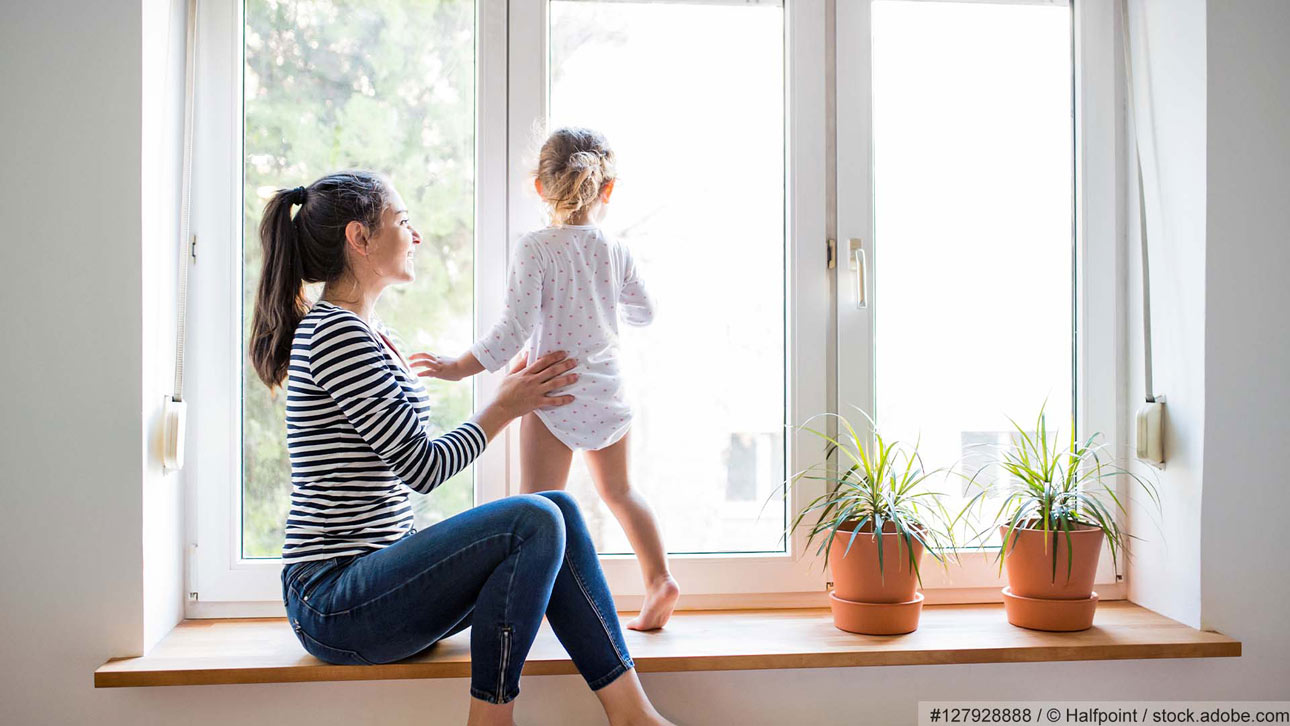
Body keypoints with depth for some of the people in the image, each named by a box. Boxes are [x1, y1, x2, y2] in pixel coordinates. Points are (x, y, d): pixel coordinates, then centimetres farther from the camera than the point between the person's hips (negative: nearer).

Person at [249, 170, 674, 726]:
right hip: (334, 605, -10)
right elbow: (423, 467, -15)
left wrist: (510, 398, 15)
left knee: (558, 511, -3)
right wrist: (505, 407, -1)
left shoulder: (365, 335, 18)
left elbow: (408, 462, 18)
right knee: (535, 522, -24)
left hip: (369, 574, 10)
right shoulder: (336, 333, -15)